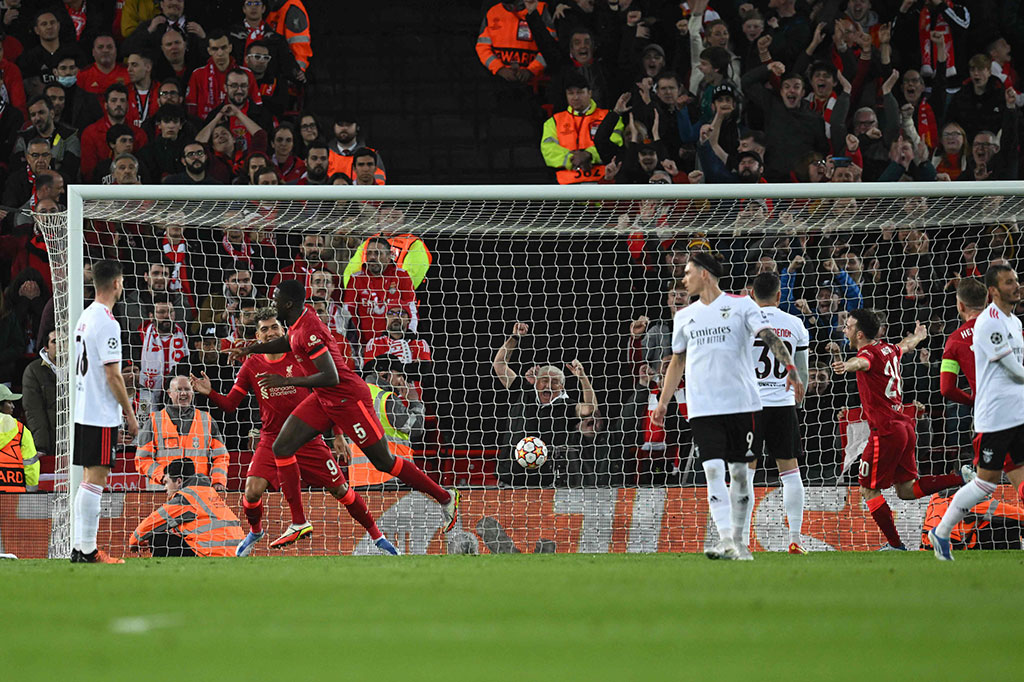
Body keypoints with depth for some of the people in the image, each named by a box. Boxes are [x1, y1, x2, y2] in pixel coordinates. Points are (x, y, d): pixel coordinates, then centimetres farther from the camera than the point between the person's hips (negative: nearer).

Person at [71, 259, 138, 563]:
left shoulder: (85, 317, 14)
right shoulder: (107, 323, -15)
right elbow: (112, 376, -17)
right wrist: (130, 414, -9)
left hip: (83, 412, 9)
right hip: (101, 414, -9)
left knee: (89, 479, 12)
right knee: (96, 479, -8)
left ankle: (81, 547, 12)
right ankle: (87, 550, -9)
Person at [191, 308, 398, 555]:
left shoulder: (300, 358, -4)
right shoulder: (252, 366, 0)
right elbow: (230, 404, 3)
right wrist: (209, 393, -15)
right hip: (271, 440, 1)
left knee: (341, 490, 0)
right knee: (252, 490, -18)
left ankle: (376, 535, 19)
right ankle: (255, 532, 14)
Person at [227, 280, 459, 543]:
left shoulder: (309, 331, -26)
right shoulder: (300, 319, 3)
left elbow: (331, 377, -31)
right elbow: (288, 343, 28)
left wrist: (287, 381, -27)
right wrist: (252, 349, 20)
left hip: (348, 400, -10)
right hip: (324, 400, 10)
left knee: (384, 461, 0)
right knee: (282, 447, -1)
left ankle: (445, 497, 18)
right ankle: (299, 524, 2)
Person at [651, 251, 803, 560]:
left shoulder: (741, 306, 1)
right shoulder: (684, 317, 14)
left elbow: (770, 337, -10)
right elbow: (677, 362, 24)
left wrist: (790, 369, -26)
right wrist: (663, 403, 21)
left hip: (741, 403, -2)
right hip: (702, 407, 2)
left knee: (740, 472, 3)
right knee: (713, 470, -12)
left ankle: (738, 542, 13)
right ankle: (725, 542, -18)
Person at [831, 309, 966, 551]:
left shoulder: (869, 353, -13)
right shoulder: (888, 349, 13)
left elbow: (862, 362, -40)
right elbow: (907, 344, 37)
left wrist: (847, 365, -63)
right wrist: (919, 334, 61)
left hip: (886, 431, -9)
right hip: (904, 426, 9)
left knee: (868, 490, 0)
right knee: (906, 490, 14)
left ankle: (895, 545, 1)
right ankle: (961, 478, 2)